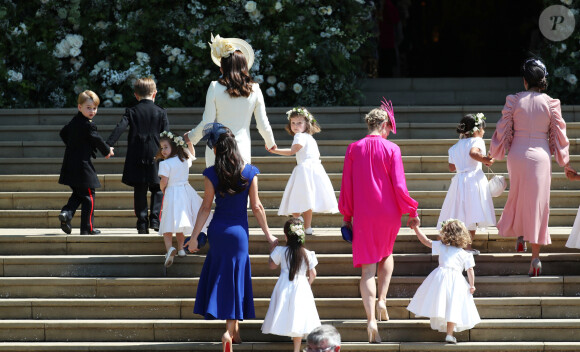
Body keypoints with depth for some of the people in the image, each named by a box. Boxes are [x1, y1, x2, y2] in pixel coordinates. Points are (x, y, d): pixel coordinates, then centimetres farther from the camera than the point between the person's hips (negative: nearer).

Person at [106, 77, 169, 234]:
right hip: (156, 156, 0)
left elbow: (120, 127, -10)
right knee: (157, 189, 10)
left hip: (136, 157, 0)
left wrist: (109, 144, -16)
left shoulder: (131, 111, 3)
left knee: (140, 191, 6)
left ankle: (142, 222, 2)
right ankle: (155, 219, -4)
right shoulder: (161, 112, 4)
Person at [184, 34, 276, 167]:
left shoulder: (215, 88, -5)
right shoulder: (254, 90, 1)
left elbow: (206, 124, -4)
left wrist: (191, 137, 15)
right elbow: (263, 125, 7)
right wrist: (270, 143, 26)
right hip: (243, 150, 2)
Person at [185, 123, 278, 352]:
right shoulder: (249, 172, -8)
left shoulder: (212, 174, -10)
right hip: (239, 232, 0)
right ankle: (230, 331, -1)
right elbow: (256, 206, -4)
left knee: (221, 278, 15)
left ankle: (233, 328, 19)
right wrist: (268, 235, 5)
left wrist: (194, 237, 0)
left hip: (217, 231, 0)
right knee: (235, 279, 7)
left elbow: (206, 208, -7)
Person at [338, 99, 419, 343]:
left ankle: (371, 319, -14)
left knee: (367, 268, -1)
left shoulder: (353, 149, 0)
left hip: (363, 216, 0)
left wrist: (347, 217, 11)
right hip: (388, 213, 0)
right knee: (386, 254, 29)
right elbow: (399, 185, -8)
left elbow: (346, 187, 3)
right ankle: (382, 300, 13)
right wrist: (411, 213, 2)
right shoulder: (391, 149, -6)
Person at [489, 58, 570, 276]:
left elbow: (503, 130, 0)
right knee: (538, 202, 3)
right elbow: (558, 134, 3)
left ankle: (519, 237, 31)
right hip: (541, 156, 0)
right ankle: (535, 257, -1)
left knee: (518, 196, 26)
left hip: (517, 154, 0)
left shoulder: (514, 101, -5)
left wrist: (493, 154, 14)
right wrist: (564, 161, 16)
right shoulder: (551, 103, -4)